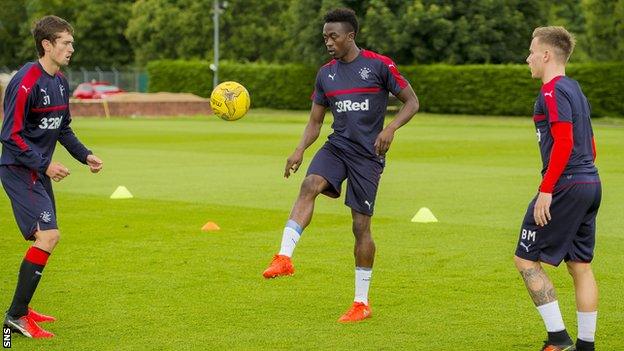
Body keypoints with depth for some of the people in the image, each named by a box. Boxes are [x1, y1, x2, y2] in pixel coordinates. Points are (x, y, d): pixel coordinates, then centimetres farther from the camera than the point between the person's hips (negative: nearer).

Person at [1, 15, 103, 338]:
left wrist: (85, 155, 10)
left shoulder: (60, 82, 9)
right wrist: (44, 165, -22)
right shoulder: (26, 82, -19)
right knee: (48, 235, -19)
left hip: (40, 171, 10)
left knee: (45, 238, 13)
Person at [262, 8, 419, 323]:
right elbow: (315, 121, 13)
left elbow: (411, 102, -1)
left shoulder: (378, 65, -5)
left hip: (367, 155, -4)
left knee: (361, 226, -2)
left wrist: (391, 128, -19)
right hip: (336, 146, 4)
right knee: (309, 185, -28)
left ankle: (362, 303, 10)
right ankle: (285, 257, -37)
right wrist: (300, 150, -4)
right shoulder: (326, 74, 10)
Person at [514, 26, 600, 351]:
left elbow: (564, 142, -21)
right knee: (580, 266, 11)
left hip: (565, 187, -9)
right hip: (590, 185, 9)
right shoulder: (575, 89, 18)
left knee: (526, 259, -2)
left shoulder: (553, 91, -11)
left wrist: (546, 190, -20)